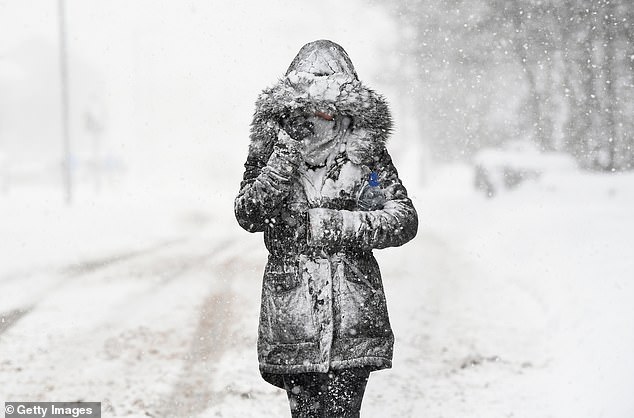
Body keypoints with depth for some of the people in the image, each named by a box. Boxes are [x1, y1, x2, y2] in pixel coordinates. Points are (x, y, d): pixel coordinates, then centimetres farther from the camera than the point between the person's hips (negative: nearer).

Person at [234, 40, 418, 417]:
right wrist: (283, 162, -18)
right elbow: (248, 216, -7)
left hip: (353, 318, -1)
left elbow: (405, 220, 0)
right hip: (292, 314, 1)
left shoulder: (367, 152, 4)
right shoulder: (271, 149, 6)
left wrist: (340, 224, -12)